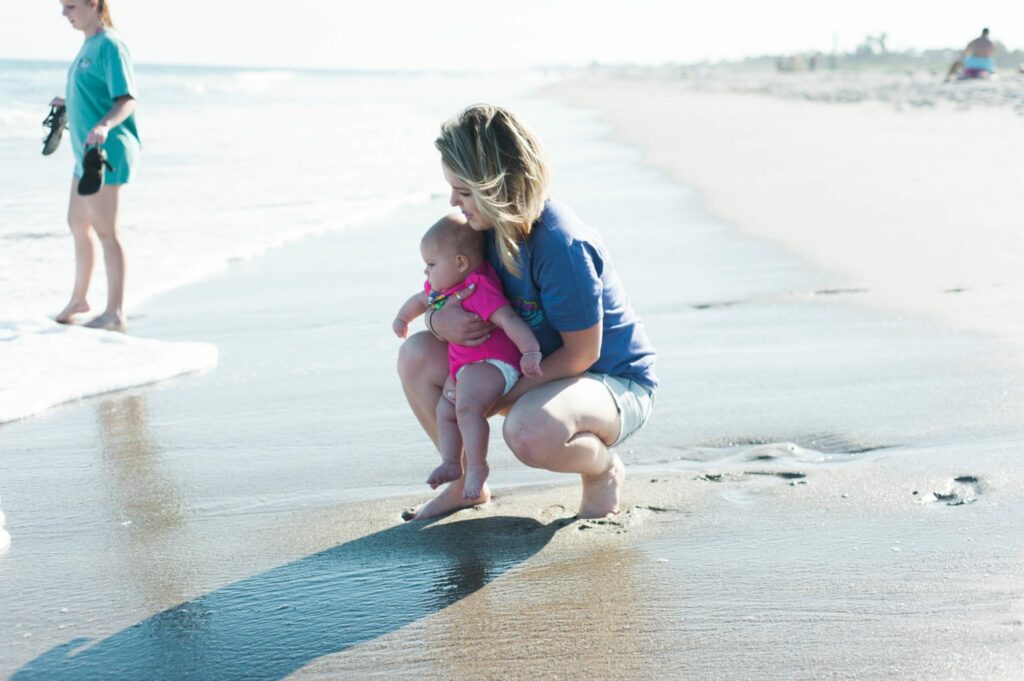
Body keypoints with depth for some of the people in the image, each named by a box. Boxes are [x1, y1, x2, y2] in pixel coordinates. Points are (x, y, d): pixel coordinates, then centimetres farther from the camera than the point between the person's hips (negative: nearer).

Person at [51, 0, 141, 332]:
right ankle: (78, 298, 35)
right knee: (77, 223, 20)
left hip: (107, 151, -10)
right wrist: (69, 103, 37)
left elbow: (126, 101, -23)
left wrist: (103, 126, -39)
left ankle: (115, 313, 3)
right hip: (87, 152, 10)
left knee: (105, 232, -5)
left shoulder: (110, 46, -15)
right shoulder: (89, 45, 14)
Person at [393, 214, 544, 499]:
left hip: (491, 361, -11)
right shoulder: (443, 287, 9)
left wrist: (530, 351, -42)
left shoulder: (480, 289, -23)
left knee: (467, 406, -29)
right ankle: (451, 463, 20)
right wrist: (402, 319, 47)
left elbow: (508, 319, -33)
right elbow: (420, 300, 31)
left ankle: (477, 468, -21)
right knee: (445, 409, 13)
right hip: (462, 364, 11)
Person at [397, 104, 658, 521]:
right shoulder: (489, 226, -5)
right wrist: (440, 319, -22)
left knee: (529, 432, -40)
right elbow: (448, 294, 5)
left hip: (616, 383, -8)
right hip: (538, 372, 8)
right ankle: (467, 483, 9)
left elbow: (582, 353, -25)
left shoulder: (561, 245, -30)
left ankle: (604, 468, -5)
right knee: (417, 355, -7)